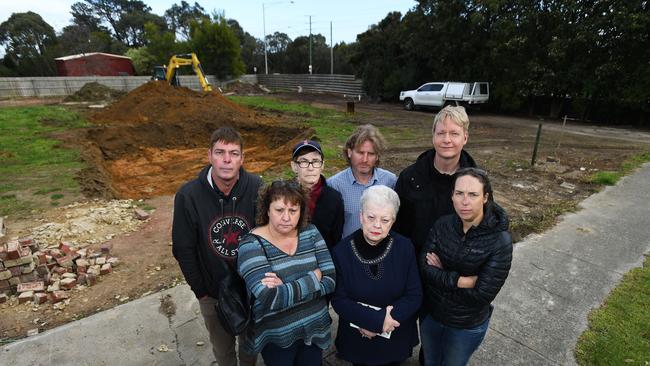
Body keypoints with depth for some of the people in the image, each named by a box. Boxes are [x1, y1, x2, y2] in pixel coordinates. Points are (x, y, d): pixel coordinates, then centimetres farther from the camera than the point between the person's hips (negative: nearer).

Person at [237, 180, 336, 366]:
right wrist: (314, 277, -21)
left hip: (315, 328, 3)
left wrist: (286, 288, -24)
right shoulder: (251, 245, -20)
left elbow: (331, 280, -12)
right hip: (277, 338, -3)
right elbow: (272, 300, -29)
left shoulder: (310, 232, -8)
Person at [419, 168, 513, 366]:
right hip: (430, 314, 3)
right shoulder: (442, 225, -13)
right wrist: (460, 280, -28)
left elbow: (483, 294, -25)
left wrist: (441, 274, -19)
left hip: (468, 326, -3)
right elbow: (424, 268, -18)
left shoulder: (500, 241, -23)